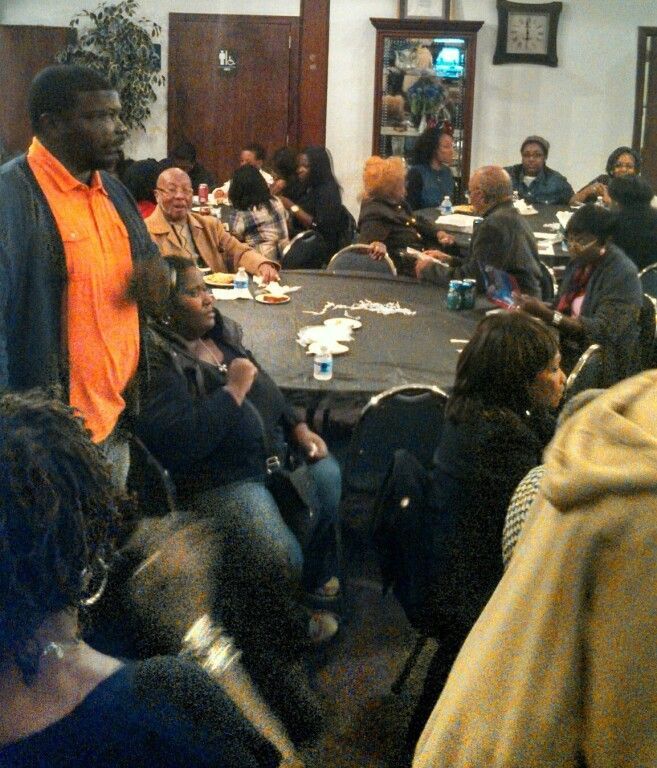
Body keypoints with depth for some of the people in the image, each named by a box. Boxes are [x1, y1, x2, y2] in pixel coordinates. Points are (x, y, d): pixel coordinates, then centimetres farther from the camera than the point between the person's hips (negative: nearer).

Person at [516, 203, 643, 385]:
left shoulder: (622, 274, -14)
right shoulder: (580, 262, 7)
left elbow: (603, 331, -21)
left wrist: (546, 314, -28)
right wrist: (536, 307, -7)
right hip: (568, 353, 7)